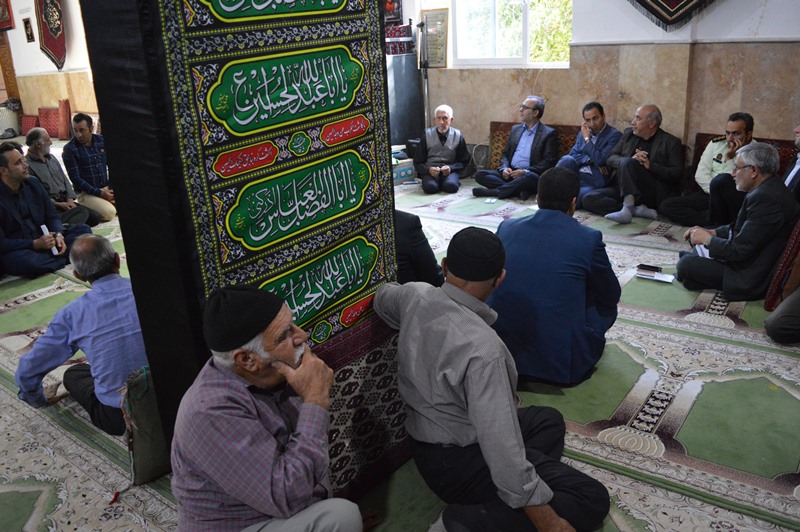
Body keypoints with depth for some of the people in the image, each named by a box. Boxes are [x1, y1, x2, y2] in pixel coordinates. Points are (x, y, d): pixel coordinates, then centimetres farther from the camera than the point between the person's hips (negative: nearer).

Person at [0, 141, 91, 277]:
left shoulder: (32, 183, 3)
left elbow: (52, 215, 9)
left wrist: (59, 235, -12)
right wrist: (35, 244, -26)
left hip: (45, 243, 6)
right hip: (16, 251, -6)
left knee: (83, 230, -4)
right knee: (24, 260, -39)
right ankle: (63, 259, -12)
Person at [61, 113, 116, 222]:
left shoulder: (101, 141, 5)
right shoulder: (69, 149, -7)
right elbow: (75, 178, -11)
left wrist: (111, 188, -4)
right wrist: (99, 193, -17)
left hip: (106, 188, 5)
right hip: (86, 192, -5)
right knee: (109, 213, -28)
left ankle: (107, 201, 12)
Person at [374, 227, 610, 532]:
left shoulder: (414, 296, -10)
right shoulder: (482, 348, -33)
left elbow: (382, 296, 15)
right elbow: (500, 445, -31)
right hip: (457, 464, -8)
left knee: (548, 419, 25)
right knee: (592, 499, -4)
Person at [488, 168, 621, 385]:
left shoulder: (506, 228, 2)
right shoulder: (589, 238, -8)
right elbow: (612, 296, 7)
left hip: (500, 351, 3)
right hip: (560, 362, -3)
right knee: (606, 307, 21)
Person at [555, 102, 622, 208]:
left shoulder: (614, 135, -3)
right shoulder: (582, 134, 19)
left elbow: (601, 160, -15)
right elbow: (571, 155, 8)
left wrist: (587, 139, -5)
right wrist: (590, 160, -9)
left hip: (594, 181, -5)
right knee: (567, 160, -28)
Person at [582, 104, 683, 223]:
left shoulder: (670, 142, 5)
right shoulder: (628, 134, 17)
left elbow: (676, 173, -4)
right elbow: (610, 159, 8)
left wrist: (650, 165, -18)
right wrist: (631, 159, -12)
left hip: (652, 194, -5)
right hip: (623, 188, 5)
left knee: (627, 163, -30)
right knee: (588, 199, -21)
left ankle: (628, 209, -38)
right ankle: (638, 210, -26)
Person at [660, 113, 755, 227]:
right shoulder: (716, 144, 8)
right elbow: (700, 175, 2)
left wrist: (730, 158, -17)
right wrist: (715, 192, -12)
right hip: (710, 196, 6)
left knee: (722, 179, -38)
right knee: (667, 205, -14)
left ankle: (720, 223, -16)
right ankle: (717, 223, -21)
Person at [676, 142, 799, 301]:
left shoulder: (766, 198, -28)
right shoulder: (768, 188, 5)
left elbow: (739, 250, -26)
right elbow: (742, 227, 15)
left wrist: (707, 239, -11)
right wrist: (711, 232, 2)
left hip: (750, 278, -11)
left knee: (685, 264, -19)